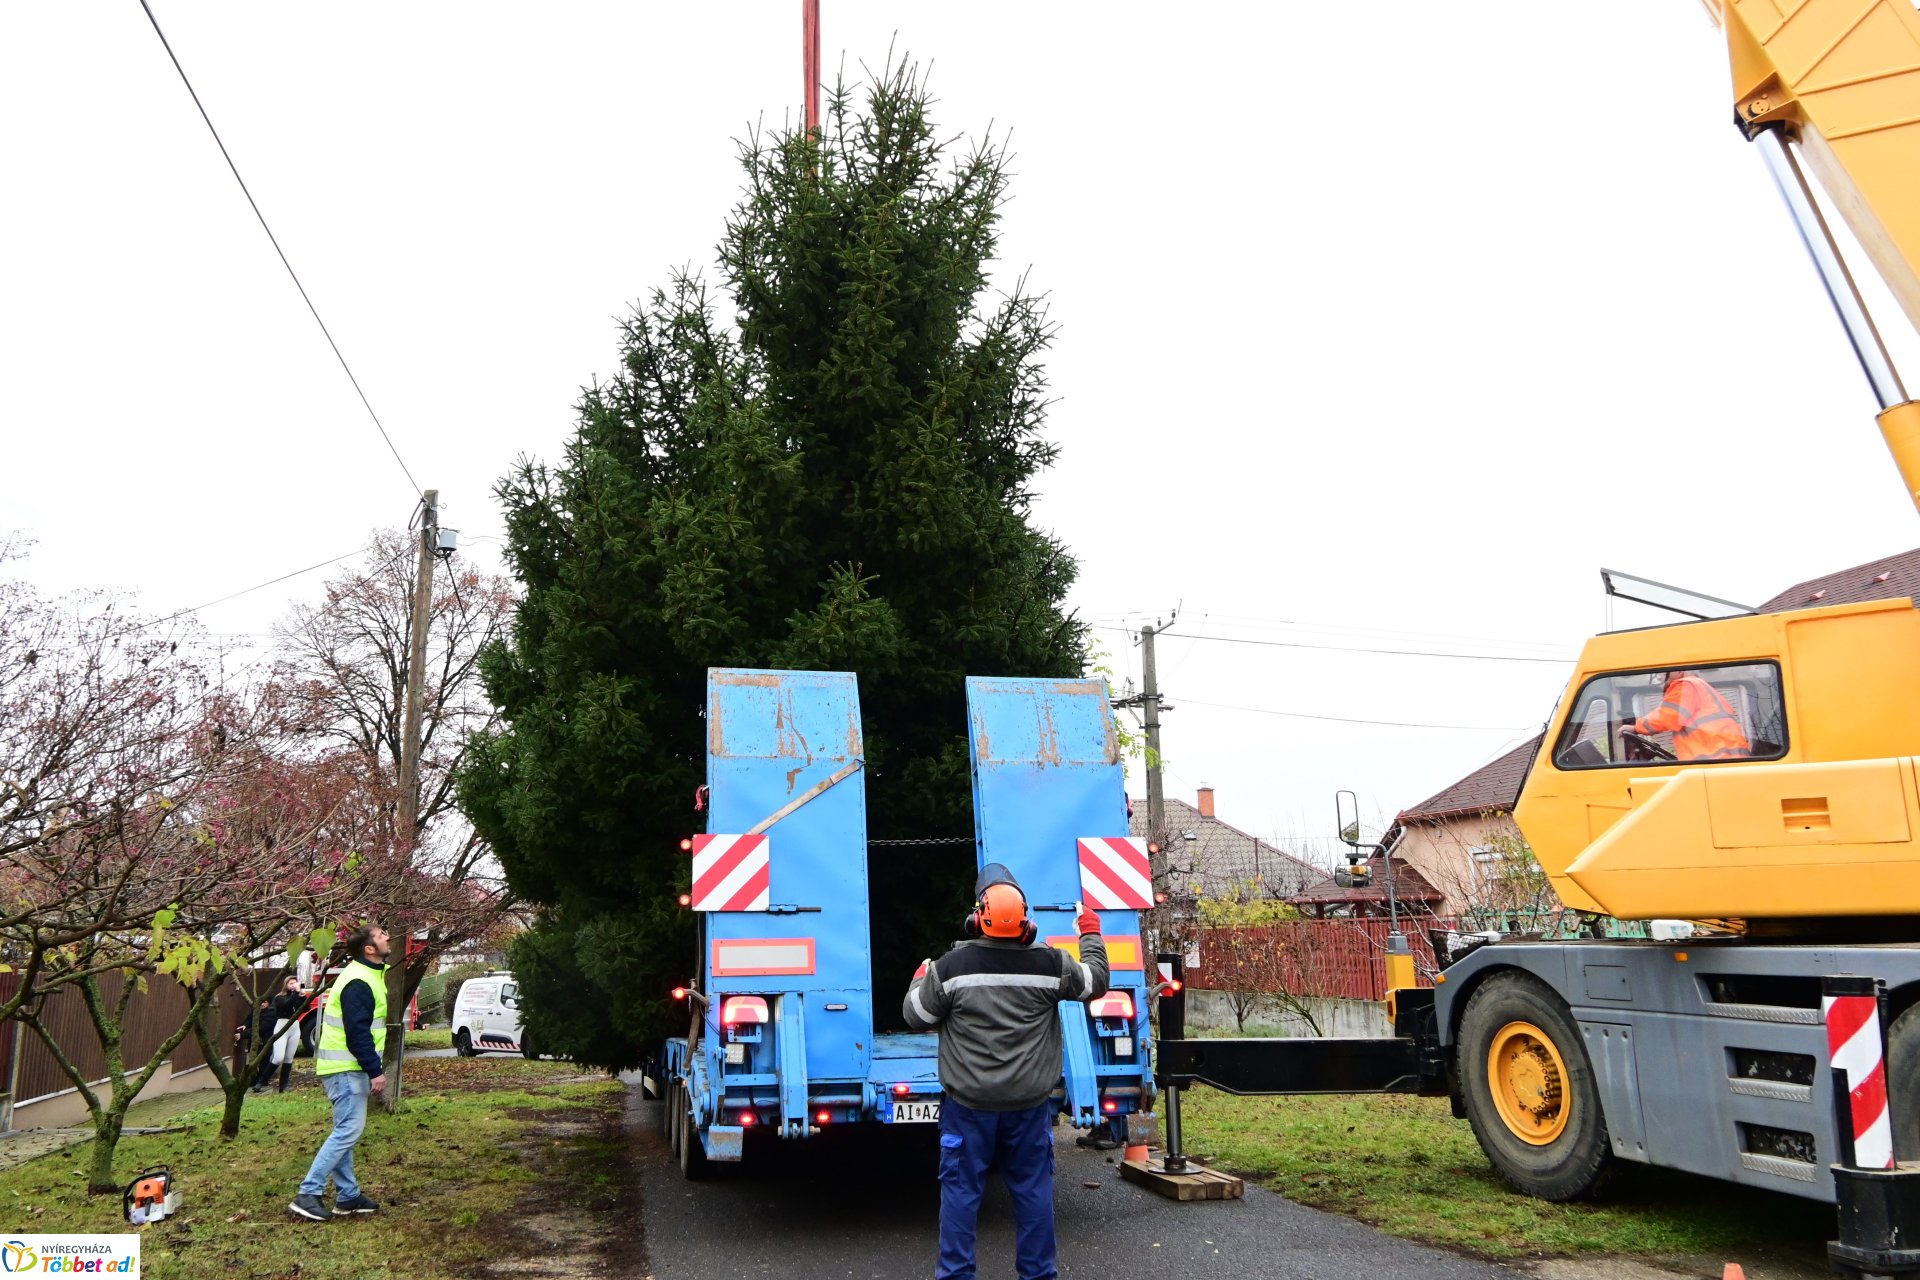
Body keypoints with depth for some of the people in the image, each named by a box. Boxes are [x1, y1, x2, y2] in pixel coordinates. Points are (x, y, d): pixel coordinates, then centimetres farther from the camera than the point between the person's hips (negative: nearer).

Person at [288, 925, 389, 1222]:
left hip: (345, 1067, 11)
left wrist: (371, 1068, 21)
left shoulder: (366, 975, 13)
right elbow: (358, 1032, -24)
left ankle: (348, 1195, 20)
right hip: (346, 1068, -11)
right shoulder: (358, 982, -20)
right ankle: (308, 1194, -7)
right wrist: (375, 1070, -22)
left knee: (345, 1131, 13)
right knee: (349, 1130, -10)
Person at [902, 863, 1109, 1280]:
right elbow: (1096, 982, 10)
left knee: (961, 1189, 9)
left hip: (969, 1104, -1)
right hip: (1030, 1104, 2)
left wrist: (921, 979, 19)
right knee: (1033, 1188, 13)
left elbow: (916, 1016, 0)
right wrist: (1090, 934, 24)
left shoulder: (951, 967, -12)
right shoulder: (1050, 964, -7)